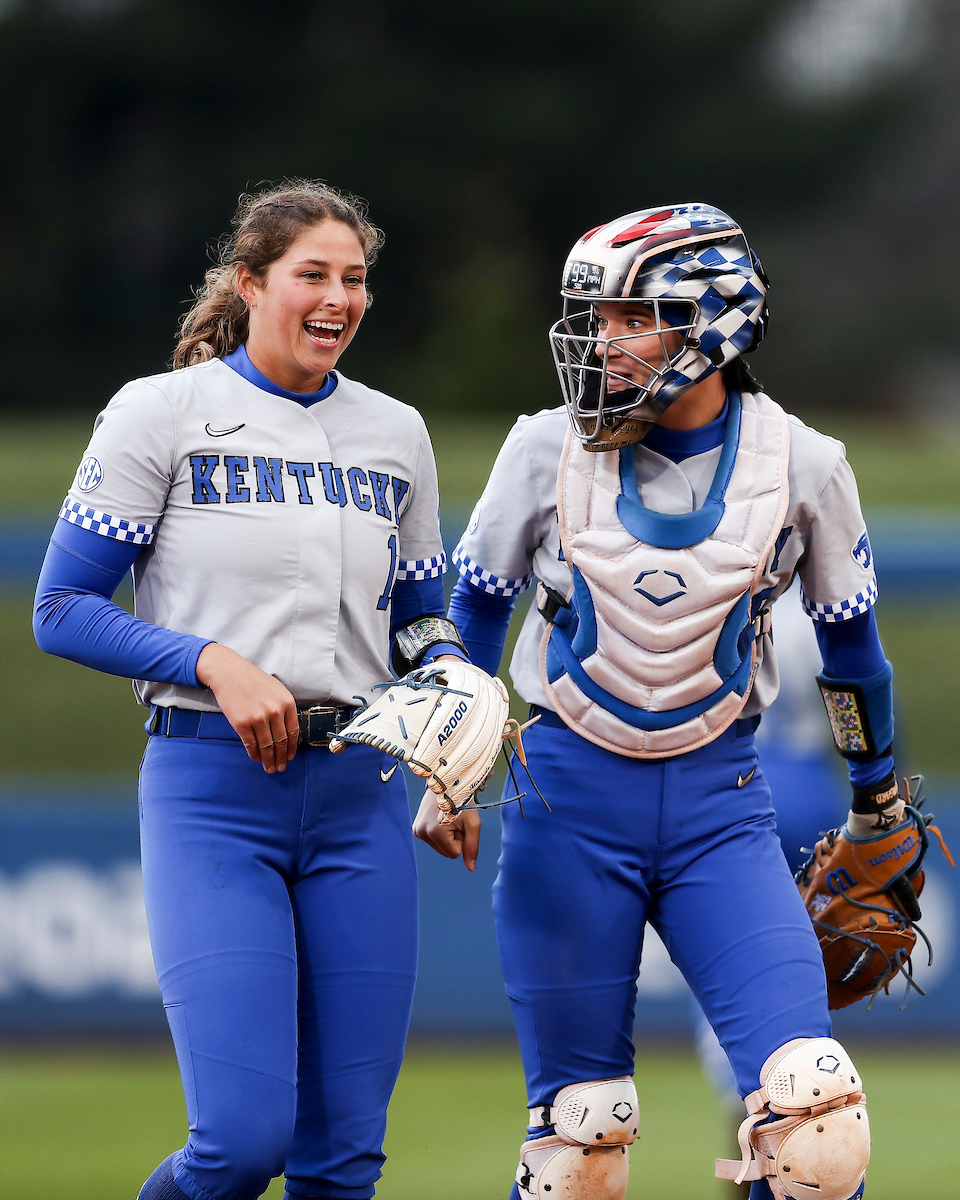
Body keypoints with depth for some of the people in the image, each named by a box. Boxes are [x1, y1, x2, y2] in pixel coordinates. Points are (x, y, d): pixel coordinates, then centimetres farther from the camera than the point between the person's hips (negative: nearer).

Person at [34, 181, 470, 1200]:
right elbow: (63, 611, -3)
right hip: (212, 788, -5)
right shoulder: (163, 414, -1)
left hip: (359, 791, 5)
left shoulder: (394, 434, 13)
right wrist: (215, 665, -16)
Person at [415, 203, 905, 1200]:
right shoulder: (547, 452, -4)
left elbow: (849, 639, 11)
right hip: (570, 797, 0)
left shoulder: (801, 466, -4)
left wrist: (878, 803, 20)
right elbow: (475, 605, 12)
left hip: (721, 801, 0)